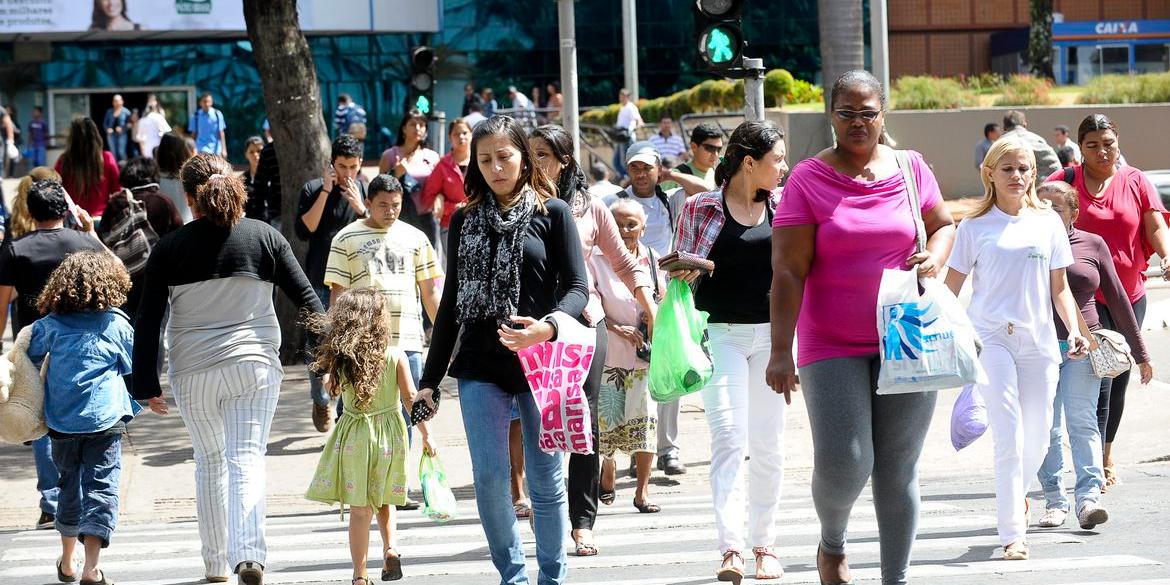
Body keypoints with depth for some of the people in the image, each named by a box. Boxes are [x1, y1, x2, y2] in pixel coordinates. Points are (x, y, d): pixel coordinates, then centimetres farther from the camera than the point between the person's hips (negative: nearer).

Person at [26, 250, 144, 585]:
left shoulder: (51, 324, 3)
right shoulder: (117, 324, -3)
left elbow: (30, 359, 11)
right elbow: (131, 366, 8)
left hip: (61, 422, 3)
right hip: (104, 420, -3)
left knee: (70, 485, 20)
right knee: (101, 489, -4)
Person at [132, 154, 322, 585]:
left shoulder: (169, 249, -1)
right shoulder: (265, 237, 0)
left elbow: (148, 322, -1)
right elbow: (306, 299, 1)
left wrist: (146, 385, 4)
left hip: (193, 372, 1)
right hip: (254, 366, -1)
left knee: (209, 463, 16)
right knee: (247, 460, -3)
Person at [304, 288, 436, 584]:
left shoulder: (339, 359, -6)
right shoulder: (395, 356, -8)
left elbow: (333, 389, 11)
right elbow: (410, 399, -6)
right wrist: (425, 435, 1)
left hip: (354, 435, 0)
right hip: (389, 434, 0)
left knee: (359, 508, 4)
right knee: (384, 501, 20)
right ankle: (391, 548, -1)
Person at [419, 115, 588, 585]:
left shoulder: (553, 213, 2)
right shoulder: (466, 221, 11)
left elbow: (577, 287, -3)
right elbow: (451, 303, 15)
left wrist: (547, 326, -24)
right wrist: (430, 379, 11)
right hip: (480, 368, 2)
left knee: (545, 479, 2)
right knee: (488, 476, -4)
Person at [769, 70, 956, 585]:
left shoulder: (911, 168, 6)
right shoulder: (807, 180, -4)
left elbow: (944, 223, 22)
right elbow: (788, 271, -7)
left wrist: (936, 256, -2)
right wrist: (781, 350, -13)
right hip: (833, 347, -3)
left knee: (898, 469, 4)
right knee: (843, 464, -12)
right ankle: (832, 542, 21)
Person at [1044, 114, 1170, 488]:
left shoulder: (1135, 182, 5)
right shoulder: (1065, 181, -2)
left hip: (1129, 295, 4)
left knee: (1118, 379, 12)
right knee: (1098, 377, -14)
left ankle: (1106, 456, 29)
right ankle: (1093, 466, -9)